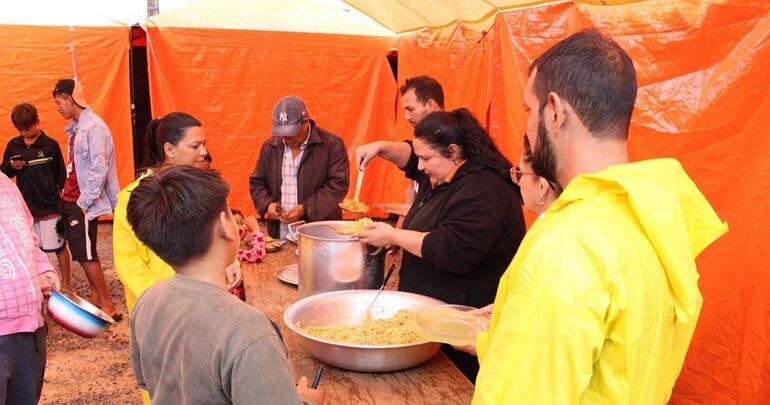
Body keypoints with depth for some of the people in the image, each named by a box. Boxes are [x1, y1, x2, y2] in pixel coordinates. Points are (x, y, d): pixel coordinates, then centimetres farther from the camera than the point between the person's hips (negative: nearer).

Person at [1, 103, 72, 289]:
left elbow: (61, 176, -1)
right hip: (25, 206, 4)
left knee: (59, 246, 3)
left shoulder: (50, 145, -6)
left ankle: (66, 285, 17)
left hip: (49, 206, -3)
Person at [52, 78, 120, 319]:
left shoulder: (94, 127, -16)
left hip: (83, 203, -8)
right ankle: (96, 297, 24)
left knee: (85, 255, -4)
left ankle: (107, 305, 5)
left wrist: (83, 202, -18)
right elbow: (74, 167, 14)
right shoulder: (75, 127, 11)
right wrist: (66, 193, 9)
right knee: (84, 253, 13)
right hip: (71, 200, 9)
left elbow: (99, 169, -20)